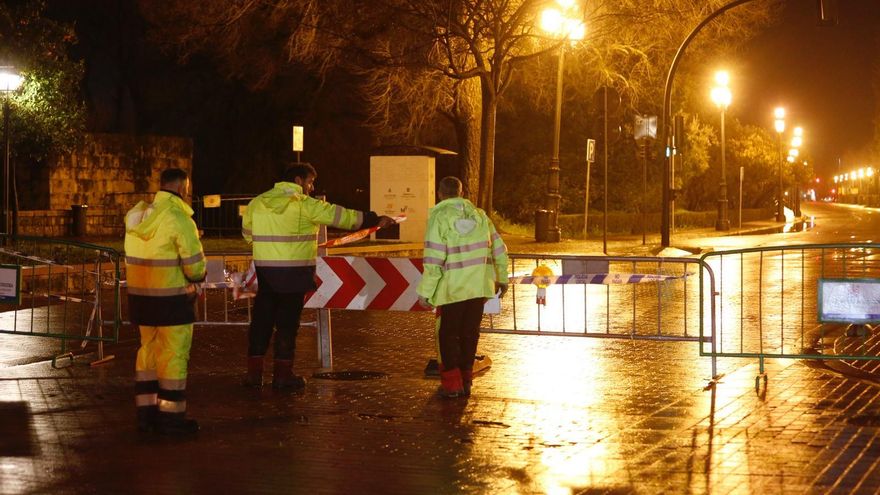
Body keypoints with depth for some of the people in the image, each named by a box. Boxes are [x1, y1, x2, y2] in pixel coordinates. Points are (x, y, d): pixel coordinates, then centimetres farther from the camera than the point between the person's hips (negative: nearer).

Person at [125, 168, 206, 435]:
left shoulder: (136, 215, 5)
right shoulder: (179, 220, -17)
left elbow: (139, 255, 7)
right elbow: (195, 267, -16)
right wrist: (197, 277, 7)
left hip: (140, 294, 7)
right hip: (171, 298, -7)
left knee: (148, 350, 18)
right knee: (174, 355, 3)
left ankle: (146, 412, 24)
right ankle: (171, 416, 9)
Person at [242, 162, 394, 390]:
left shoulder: (258, 203, 8)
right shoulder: (304, 204, -8)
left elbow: (247, 233, 19)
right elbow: (339, 215, -8)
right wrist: (375, 220, -2)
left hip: (264, 269, 5)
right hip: (293, 272, -5)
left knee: (261, 319, 11)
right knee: (287, 322, 3)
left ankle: (254, 372, 13)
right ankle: (282, 375, 8)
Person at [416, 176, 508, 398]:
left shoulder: (440, 217, -10)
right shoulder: (479, 214, 7)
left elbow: (433, 259, -15)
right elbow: (499, 249, 11)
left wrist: (426, 292, -10)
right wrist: (502, 278, 23)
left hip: (452, 288, -5)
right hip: (478, 287, 5)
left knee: (448, 334, 7)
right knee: (470, 333, 14)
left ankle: (451, 383, 5)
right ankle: (466, 381, 19)